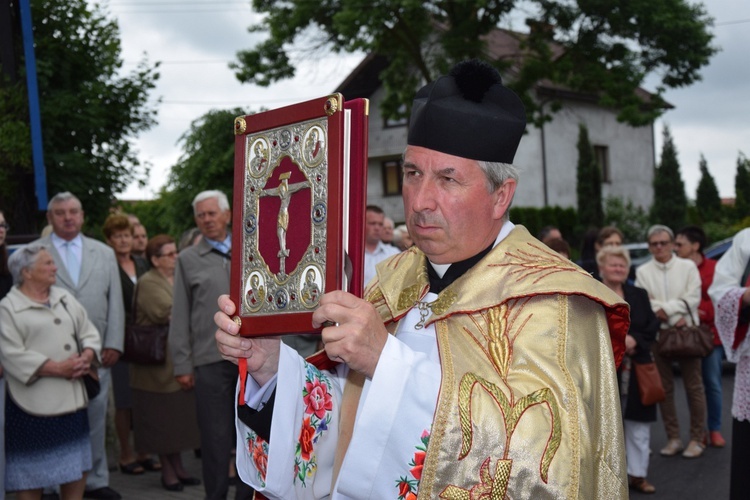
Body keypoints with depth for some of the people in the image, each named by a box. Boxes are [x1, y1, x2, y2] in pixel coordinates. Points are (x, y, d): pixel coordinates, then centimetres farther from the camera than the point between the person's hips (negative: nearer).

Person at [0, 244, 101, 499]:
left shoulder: (65, 298, 12)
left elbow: (90, 333, 11)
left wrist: (85, 358, -10)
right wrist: (57, 368, -19)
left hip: (71, 397, 6)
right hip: (33, 401, -6)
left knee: (77, 466, 12)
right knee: (32, 469, 4)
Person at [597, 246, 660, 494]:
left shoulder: (639, 295, 13)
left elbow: (652, 327, 5)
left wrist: (634, 340, -13)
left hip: (636, 369, 4)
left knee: (638, 423, 8)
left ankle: (637, 474, 19)